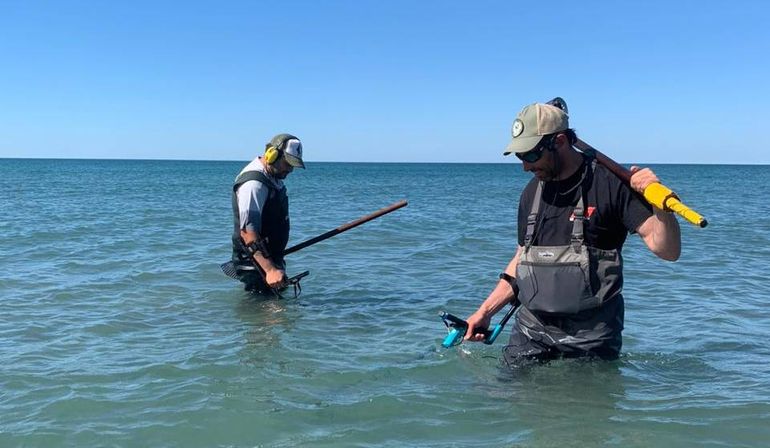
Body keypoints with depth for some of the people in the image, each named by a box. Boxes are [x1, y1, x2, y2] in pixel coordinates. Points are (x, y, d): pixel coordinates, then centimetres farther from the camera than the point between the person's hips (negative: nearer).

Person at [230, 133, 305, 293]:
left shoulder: (273, 177, 11)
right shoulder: (253, 184, -23)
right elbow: (247, 231, -32)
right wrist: (270, 270, -40)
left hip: (271, 259, 10)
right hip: (256, 265, -10)